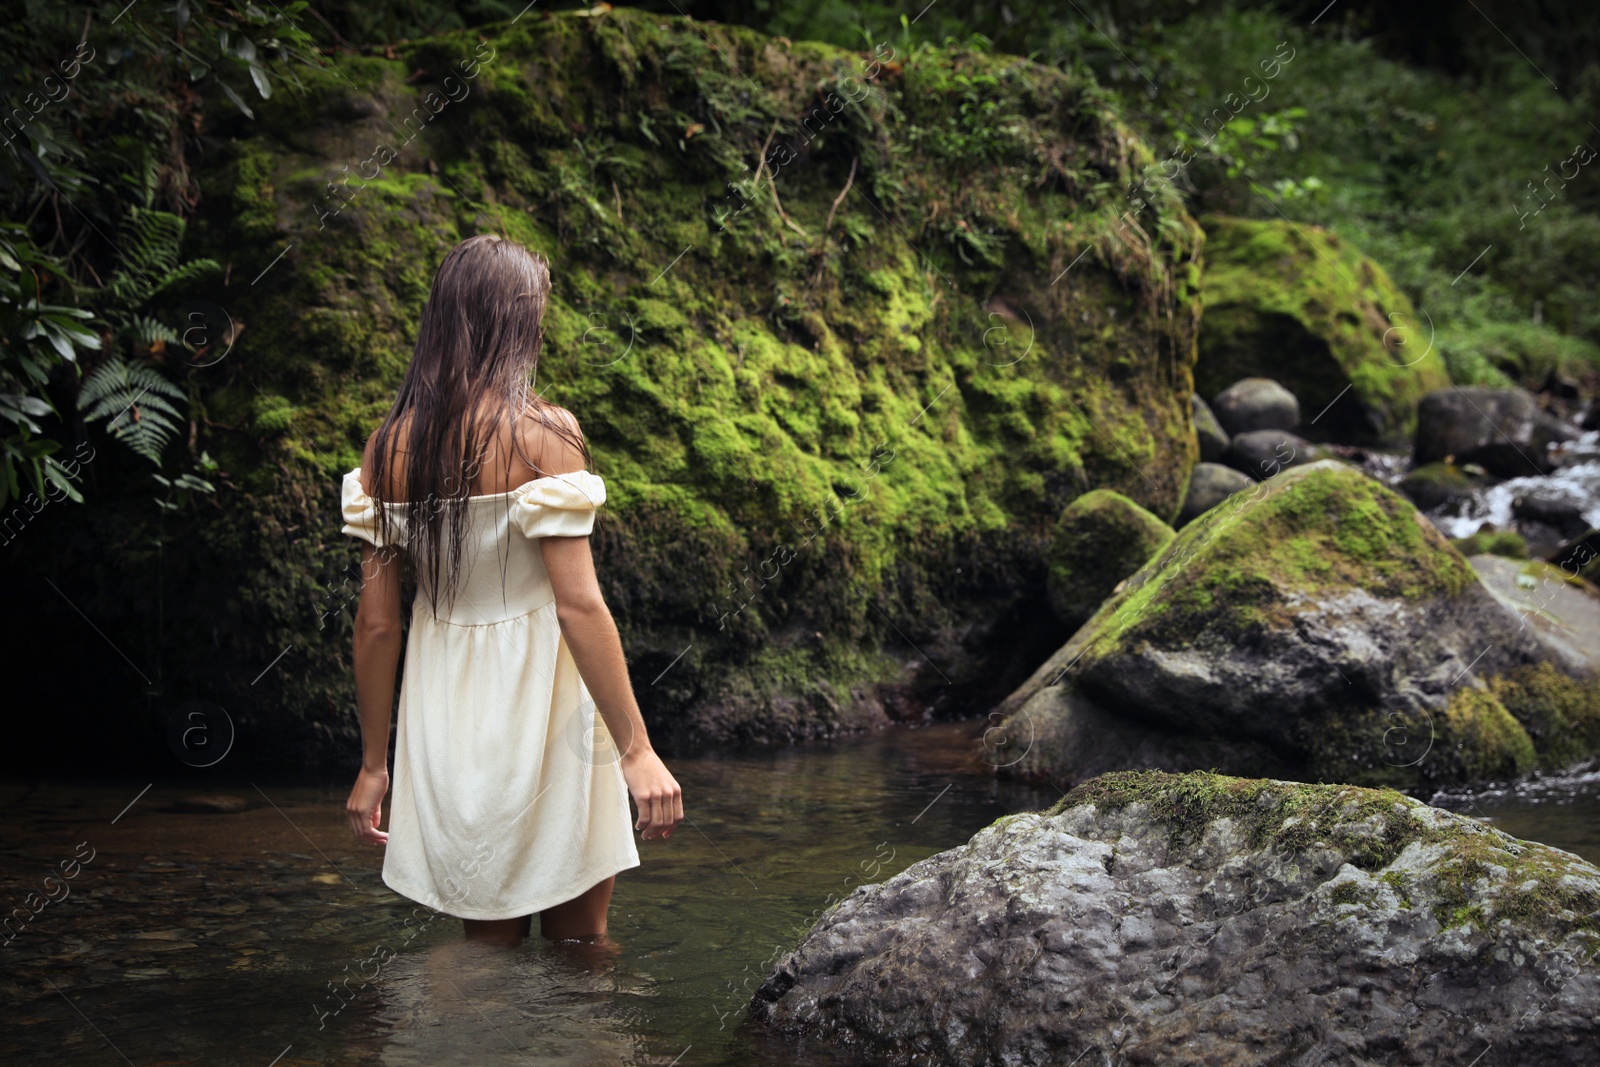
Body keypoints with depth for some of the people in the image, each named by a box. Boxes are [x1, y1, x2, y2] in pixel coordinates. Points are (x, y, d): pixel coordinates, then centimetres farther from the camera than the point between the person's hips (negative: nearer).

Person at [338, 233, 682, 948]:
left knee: (487, 947, 16)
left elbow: (376, 622, 4)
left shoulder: (387, 447, 3)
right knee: (579, 957, 7)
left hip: (445, 718, 5)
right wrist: (636, 750, -15)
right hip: (539, 708, -5)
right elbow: (577, 603, -17)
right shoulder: (543, 431, -11)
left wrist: (374, 764, 12)